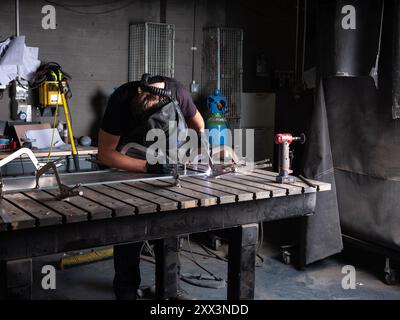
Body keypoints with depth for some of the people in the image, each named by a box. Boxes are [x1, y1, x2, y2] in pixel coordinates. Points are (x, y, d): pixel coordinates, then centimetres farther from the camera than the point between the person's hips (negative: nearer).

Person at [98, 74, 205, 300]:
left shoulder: (178, 92, -24)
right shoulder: (121, 101, -31)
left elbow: (197, 124, -2)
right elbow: (105, 154, -26)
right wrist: (149, 166, -36)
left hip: (162, 160, 3)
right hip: (126, 162, -2)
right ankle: (127, 291, 7)